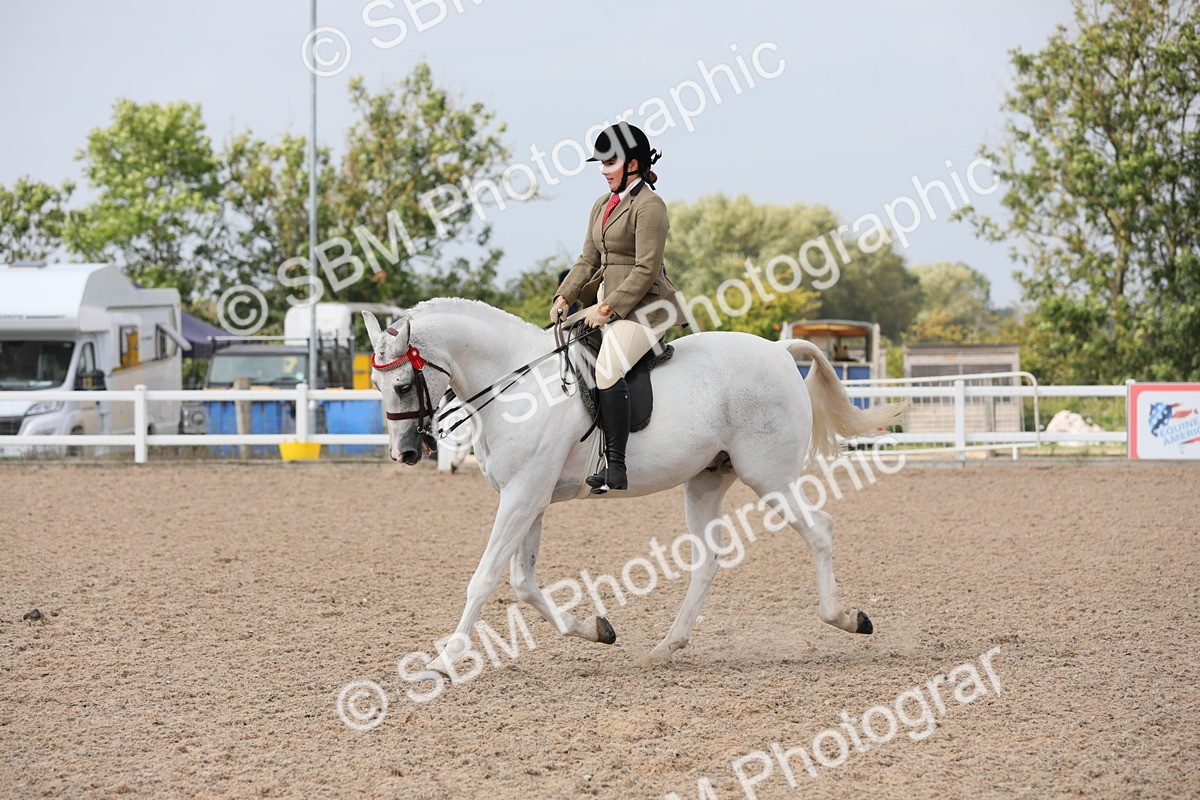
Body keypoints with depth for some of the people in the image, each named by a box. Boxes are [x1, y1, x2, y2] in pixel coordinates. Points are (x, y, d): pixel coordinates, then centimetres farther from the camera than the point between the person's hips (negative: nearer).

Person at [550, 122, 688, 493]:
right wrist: (564, 298, 6)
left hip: (645, 305, -10)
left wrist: (608, 307, -19)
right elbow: (588, 260, 19)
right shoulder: (602, 205, 16)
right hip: (609, 305, 10)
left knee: (607, 368, -27)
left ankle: (615, 467, -29)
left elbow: (646, 269, -17)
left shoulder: (649, 206, -11)